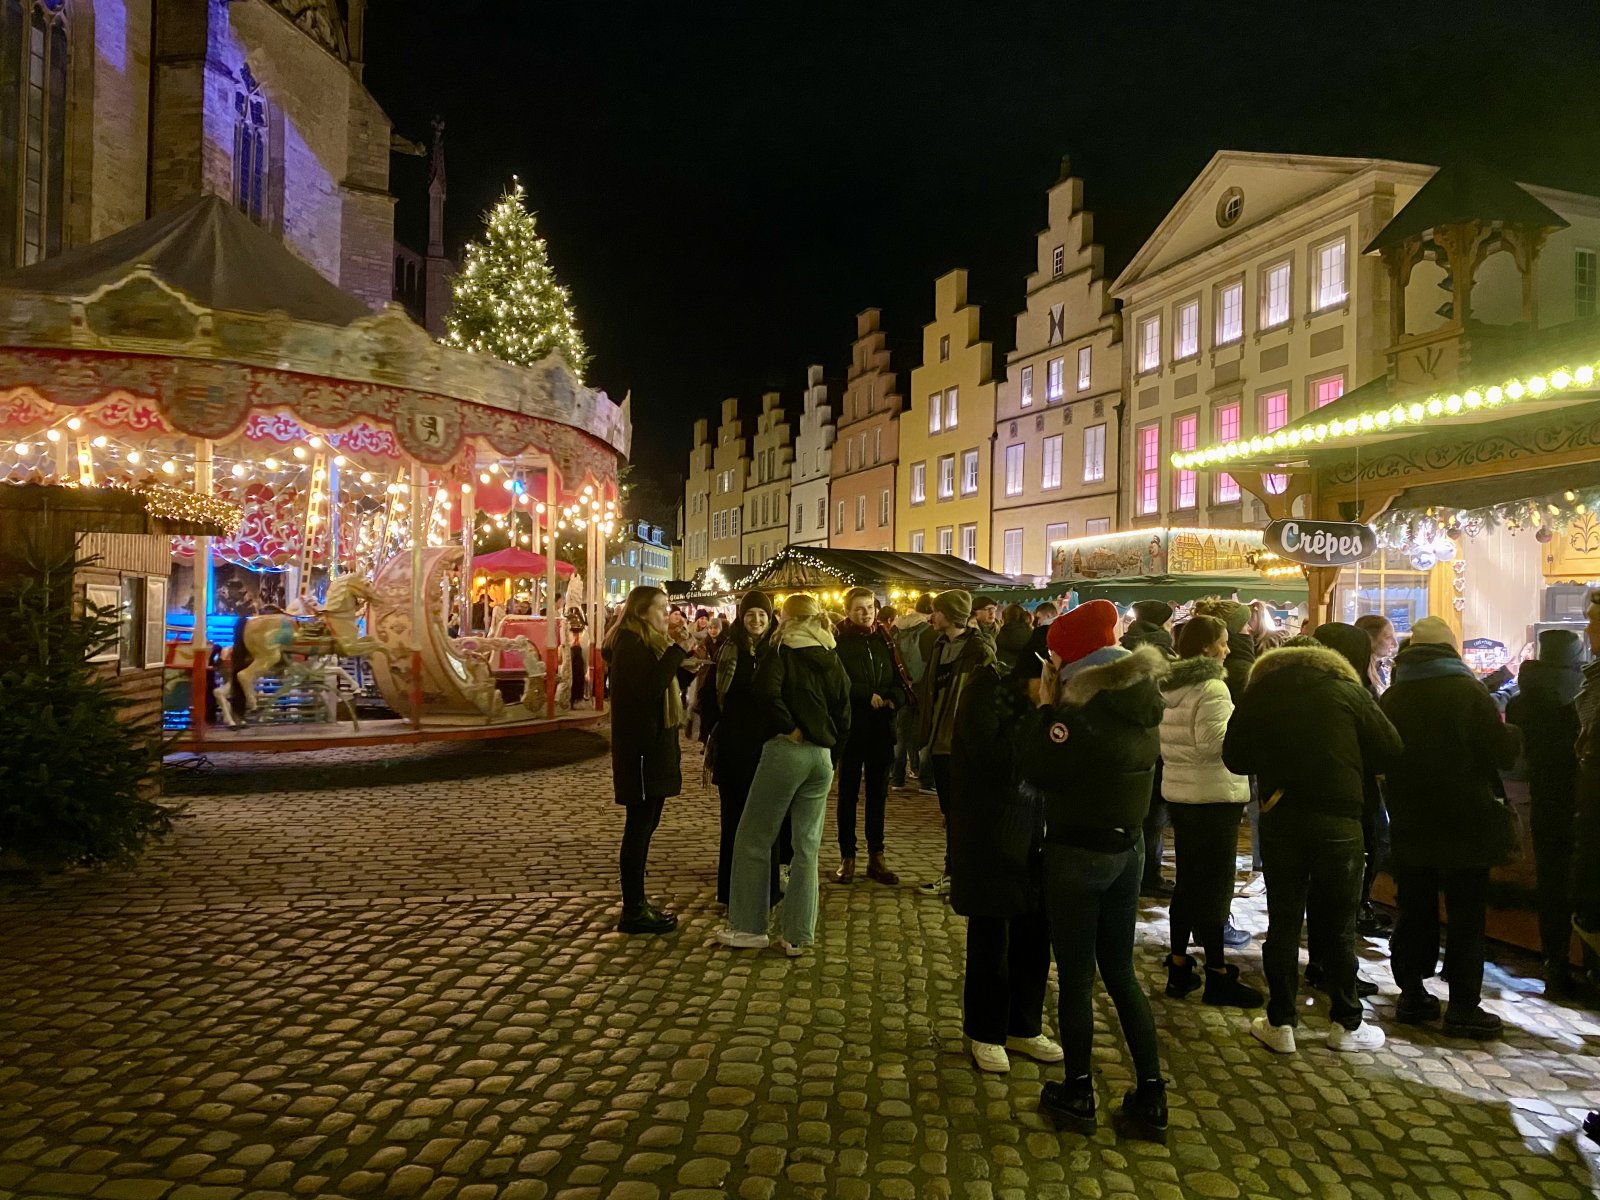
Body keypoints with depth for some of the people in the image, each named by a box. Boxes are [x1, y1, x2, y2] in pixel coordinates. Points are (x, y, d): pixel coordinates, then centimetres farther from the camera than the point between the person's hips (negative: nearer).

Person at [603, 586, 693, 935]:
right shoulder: (630, 643, -13)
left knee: (645, 824, 13)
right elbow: (649, 688, -24)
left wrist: (679, 650, 5)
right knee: (640, 824, -6)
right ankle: (633, 912, 0)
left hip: (654, 746, 10)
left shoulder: (646, 643, 19)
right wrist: (678, 650, -21)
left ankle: (637, 903, 20)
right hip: (641, 748, -10)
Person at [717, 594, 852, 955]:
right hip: (823, 757, 6)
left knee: (754, 839, 7)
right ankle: (797, 936, 12)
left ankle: (749, 927, 12)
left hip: (786, 750, -5)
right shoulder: (833, 661, 12)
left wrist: (790, 728, -12)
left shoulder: (783, 651, -3)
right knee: (807, 848, 9)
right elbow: (844, 719, 14)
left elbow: (767, 691, -23)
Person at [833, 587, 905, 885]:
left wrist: (893, 699, -11)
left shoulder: (883, 641, 9)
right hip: (851, 727, -4)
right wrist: (869, 696, -19)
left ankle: (876, 857, 17)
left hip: (882, 728, 4)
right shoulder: (839, 642, -4)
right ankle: (846, 858, 13)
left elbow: (898, 680, 9)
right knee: (848, 793, 5)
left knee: (878, 793, 9)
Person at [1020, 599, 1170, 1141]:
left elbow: (1037, 769, -21)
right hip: (1128, 848, 8)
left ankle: (1077, 1094, 20)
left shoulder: (1086, 711, -22)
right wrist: (1058, 706, 4)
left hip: (1078, 853, -8)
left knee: (1076, 975, 7)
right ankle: (1151, 1097, 20)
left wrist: (1045, 705, -13)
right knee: (1121, 972, 17)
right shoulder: (1141, 706, 4)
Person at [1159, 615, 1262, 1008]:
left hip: (1177, 792, 8)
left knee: (1187, 882, 15)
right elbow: (1215, 744, -21)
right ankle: (1218, 976, 8)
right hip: (1214, 797, -8)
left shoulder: (1168, 686, 9)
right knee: (1215, 887, 0)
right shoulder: (1211, 687, -16)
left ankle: (1179, 968, 20)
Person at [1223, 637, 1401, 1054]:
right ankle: (1347, 1024, 21)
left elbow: (1234, 759, 6)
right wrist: (1346, 764, 15)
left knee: (1283, 922, 10)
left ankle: (1280, 1023, 15)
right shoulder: (1348, 690, 0)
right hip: (1338, 819, -1)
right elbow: (1389, 750, 0)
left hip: (1279, 819, 1)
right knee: (1339, 926, 10)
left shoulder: (1257, 694, 4)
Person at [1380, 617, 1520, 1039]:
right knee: (1466, 916, 4)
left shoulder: (1390, 698, 3)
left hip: (1410, 825, 4)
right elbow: (1504, 753, -11)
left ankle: (1412, 995, 18)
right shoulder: (1468, 690, -11)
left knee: (1415, 912, 12)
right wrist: (1510, 732, 10)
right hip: (1465, 824, -4)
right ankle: (1463, 1006, 5)